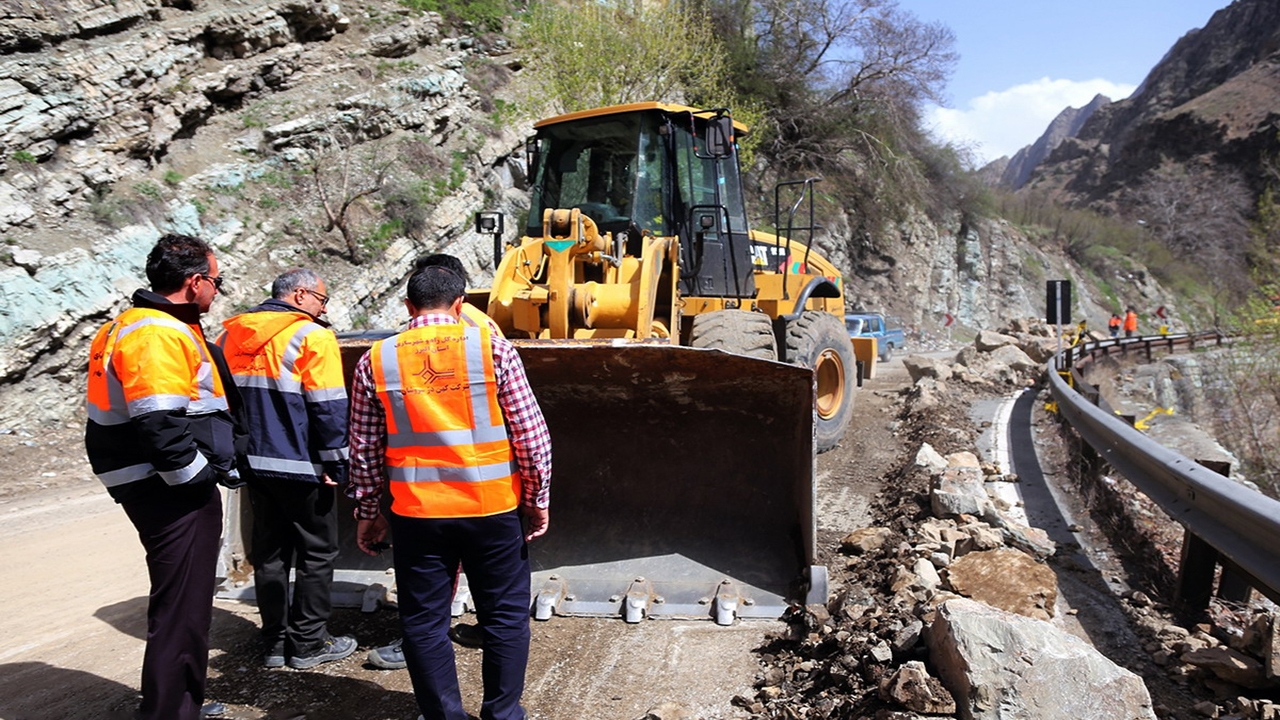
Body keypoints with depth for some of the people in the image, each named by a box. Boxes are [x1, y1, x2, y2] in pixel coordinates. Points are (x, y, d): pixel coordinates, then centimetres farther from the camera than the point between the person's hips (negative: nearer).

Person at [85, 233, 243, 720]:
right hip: (173, 493, -11)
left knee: (182, 603, 22)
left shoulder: (131, 326, 16)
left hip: (163, 490, 11)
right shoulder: (158, 336, -19)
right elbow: (159, 425, -27)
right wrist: (199, 475, -16)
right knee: (181, 609, -3)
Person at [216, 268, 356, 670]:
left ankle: (274, 643, 22)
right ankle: (308, 644, 12)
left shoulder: (231, 335, 11)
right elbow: (329, 406, -16)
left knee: (269, 552, 16)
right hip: (301, 467, -7)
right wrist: (336, 463, -10)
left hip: (254, 464, 7)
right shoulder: (312, 336, -12)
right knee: (317, 553, 6)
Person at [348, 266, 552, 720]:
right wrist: (537, 498, 4)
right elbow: (530, 431, -5)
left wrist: (366, 512, 17)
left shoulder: (376, 360, 1)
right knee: (504, 616, 14)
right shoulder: (491, 346, -5)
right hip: (492, 508, -1)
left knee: (424, 623, 14)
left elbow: (365, 448, 5)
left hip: (416, 512, 1)